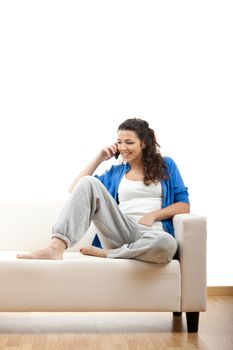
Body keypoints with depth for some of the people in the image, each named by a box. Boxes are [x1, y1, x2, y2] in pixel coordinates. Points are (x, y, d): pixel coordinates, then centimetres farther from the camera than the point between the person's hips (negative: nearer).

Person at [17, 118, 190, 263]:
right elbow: (74, 189, 19)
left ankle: (104, 253, -22)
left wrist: (153, 215, -6)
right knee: (88, 182, -23)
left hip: (152, 232, -2)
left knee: (167, 244, -43)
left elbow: (184, 205, 9)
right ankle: (56, 247, -39)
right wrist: (99, 159, 16)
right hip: (121, 230, 2)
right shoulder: (116, 172, 24)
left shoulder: (166, 165, 17)